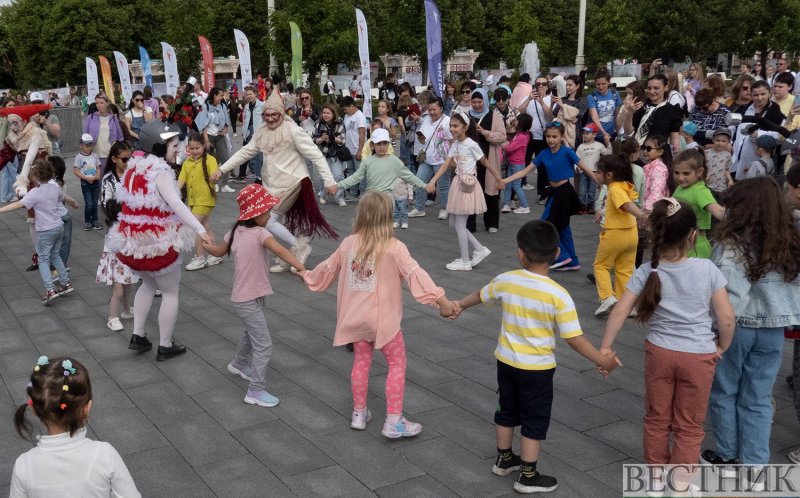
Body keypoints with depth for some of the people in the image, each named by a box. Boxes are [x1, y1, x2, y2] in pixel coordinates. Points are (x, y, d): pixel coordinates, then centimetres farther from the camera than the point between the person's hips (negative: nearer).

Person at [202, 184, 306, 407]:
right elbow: (279, 250, -39)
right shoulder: (260, 233, -22)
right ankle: (256, 391, -2)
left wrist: (205, 245, 38)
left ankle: (239, 364, 54)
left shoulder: (236, 231, 3)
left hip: (244, 297, 9)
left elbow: (219, 251, 18)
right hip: (249, 301, -9)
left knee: (252, 333, 32)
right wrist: (302, 268, -49)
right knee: (264, 345, -6)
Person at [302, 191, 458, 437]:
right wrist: (442, 300, -30)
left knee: (361, 362, 20)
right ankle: (394, 421, 7)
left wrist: (307, 276, 34)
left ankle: (359, 414, 31)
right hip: (382, 318, -5)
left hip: (355, 317, 5)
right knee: (397, 364, 8)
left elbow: (328, 268, 14)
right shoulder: (394, 247, -17)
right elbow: (414, 273, -26)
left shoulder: (349, 243, 0)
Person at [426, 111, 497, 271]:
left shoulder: (471, 145, -14)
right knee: (453, 224, 12)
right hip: (458, 185, 8)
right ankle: (480, 249, 22)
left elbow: (486, 164, -7)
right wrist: (432, 181, -8)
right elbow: (446, 165, 3)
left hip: (468, 187, -8)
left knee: (460, 225, -3)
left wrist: (499, 180, 0)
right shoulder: (455, 145, 8)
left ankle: (465, 262, 9)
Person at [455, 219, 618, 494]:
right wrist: (603, 360, -7)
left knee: (507, 412, 23)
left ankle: (504, 459, 40)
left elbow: (480, 295, 11)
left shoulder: (505, 281, -10)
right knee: (535, 420, 11)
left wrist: (460, 305, 32)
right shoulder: (558, 295, -23)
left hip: (506, 361, 5)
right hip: (537, 368, -4)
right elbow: (574, 339, -20)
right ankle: (528, 476, 22)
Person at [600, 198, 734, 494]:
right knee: (689, 425, 14)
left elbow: (620, 311, -12)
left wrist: (604, 348, -5)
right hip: (699, 357, -1)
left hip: (659, 352, 2)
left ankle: (656, 476, 34)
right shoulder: (707, 269, -14)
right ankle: (680, 483, 22)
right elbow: (726, 319, -11)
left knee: (656, 419, 20)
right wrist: (721, 348, 6)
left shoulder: (647, 271, -10)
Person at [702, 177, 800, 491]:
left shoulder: (732, 245, -20)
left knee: (724, 392, 15)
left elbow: (732, 297, -24)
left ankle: (728, 457, 29)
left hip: (736, 328, -4)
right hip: (772, 330, 4)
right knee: (758, 398, 13)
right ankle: (754, 467, 16)